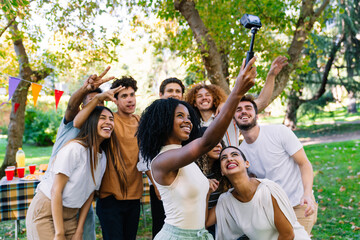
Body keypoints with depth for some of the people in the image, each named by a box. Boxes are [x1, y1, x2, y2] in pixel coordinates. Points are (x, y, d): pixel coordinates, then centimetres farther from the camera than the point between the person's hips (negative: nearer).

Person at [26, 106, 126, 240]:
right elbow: (56, 191, -19)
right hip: (46, 210, -6)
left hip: (70, 216, 6)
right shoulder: (75, 148, -20)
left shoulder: (103, 157, 2)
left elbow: (90, 193, 6)